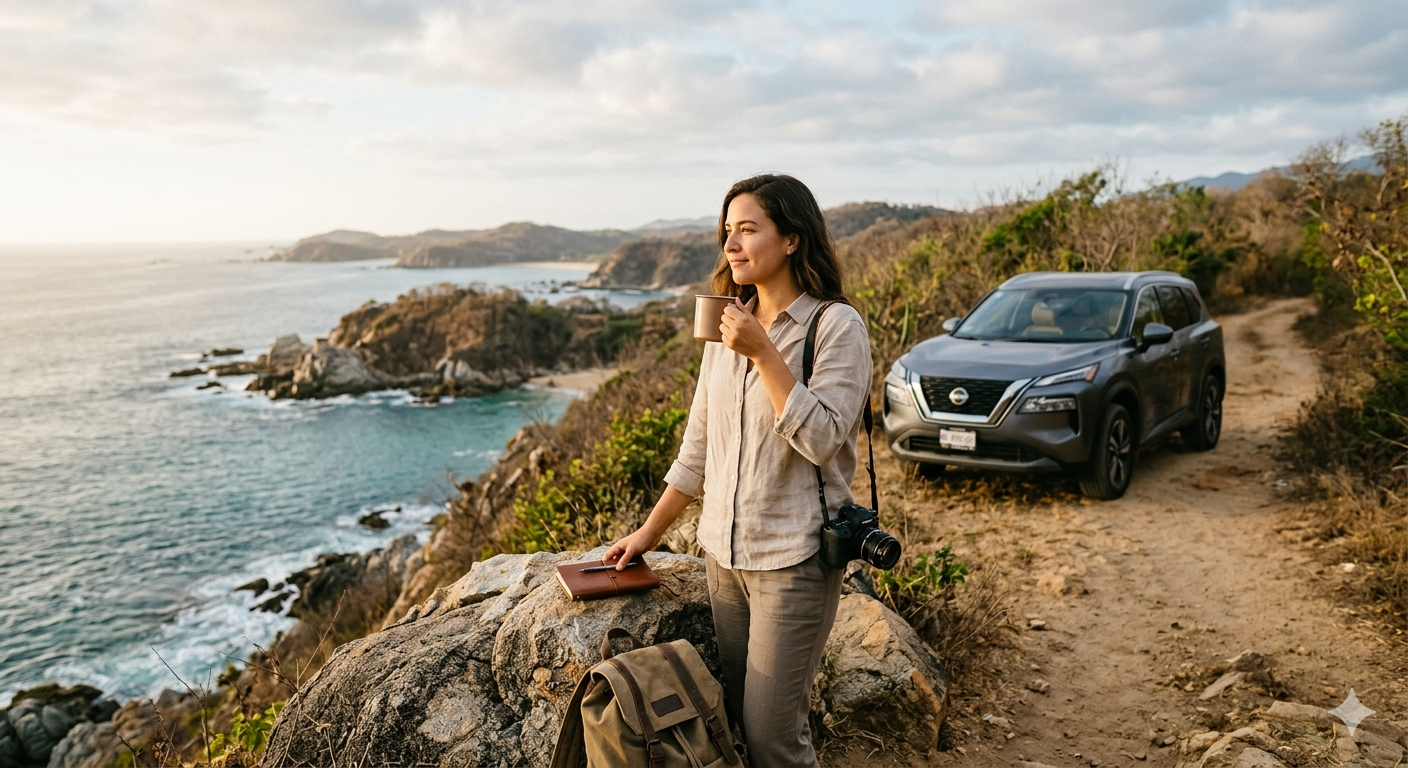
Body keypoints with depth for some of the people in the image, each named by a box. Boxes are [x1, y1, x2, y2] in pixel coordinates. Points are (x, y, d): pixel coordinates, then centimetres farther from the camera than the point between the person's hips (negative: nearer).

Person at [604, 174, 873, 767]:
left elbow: (821, 440, -21)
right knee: (734, 716, 15)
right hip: (723, 553, 6)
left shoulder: (836, 326, -10)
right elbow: (697, 447, 14)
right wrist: (649, 533, 15)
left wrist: (763, 352, -22)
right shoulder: (727, 327, 9)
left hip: (793, 559, -6)